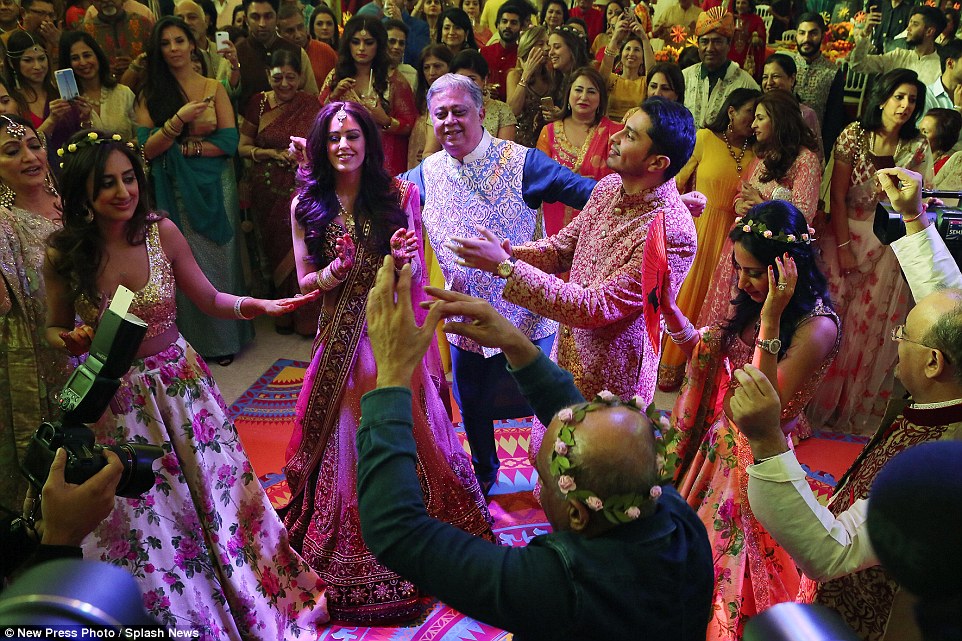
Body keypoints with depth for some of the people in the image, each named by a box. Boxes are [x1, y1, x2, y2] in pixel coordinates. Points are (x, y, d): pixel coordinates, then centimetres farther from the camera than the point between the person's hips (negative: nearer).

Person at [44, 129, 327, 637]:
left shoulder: (162, 232, -11)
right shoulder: (62, 255, -11)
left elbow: (209, 299, 0)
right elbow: (55, 329, 4)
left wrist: (256, 306, -18)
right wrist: (69, 341, -20)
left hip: (182, 385, 1)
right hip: (116, 401, -1)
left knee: (217, 494, 12)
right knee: (143, 519, 11)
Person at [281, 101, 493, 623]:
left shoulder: (399, 194, -2)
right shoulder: (307, 206, -1)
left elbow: (418, 270, 3)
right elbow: (305, 281, 4)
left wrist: (405, 258, -20)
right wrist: (329, 276, -17)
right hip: (342, 337, 1)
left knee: (409, 434, 9)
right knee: (349, 441, 9)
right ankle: (352, 558, 30)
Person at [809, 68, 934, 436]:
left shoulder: (918, 146, -2)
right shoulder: (854, 136, -9)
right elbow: (837, 197, -9)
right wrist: (844, 248, -12)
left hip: (889, 246, 2)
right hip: (846, 234, -2)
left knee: (874, 324, 9)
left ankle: (857, 406, 27)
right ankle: (822, 402, 19)